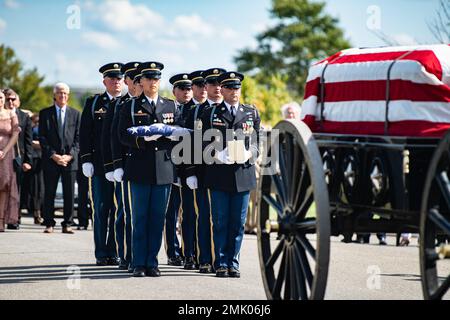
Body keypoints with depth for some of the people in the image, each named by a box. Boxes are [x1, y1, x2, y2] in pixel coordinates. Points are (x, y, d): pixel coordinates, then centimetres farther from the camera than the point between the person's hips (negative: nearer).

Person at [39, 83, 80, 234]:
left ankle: (67, 224, 5)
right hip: (50, 159, -1)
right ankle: (49, 224, 6)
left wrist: (70, 155, -8)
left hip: (70, 159, 1)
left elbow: (78, 138, 6)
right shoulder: (45, 113, 7)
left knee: (69, 193, 0)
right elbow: (42, 137, 2)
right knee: (49, 193, 1)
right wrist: (53, 155, -9)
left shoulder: (75, 114, 11)